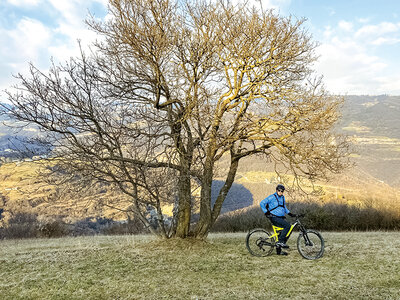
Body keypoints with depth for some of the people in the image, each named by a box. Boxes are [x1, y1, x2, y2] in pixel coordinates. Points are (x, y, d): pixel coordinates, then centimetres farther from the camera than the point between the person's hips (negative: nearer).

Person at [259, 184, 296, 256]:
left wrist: (290, 213, 18)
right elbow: (262, 203, -11)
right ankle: (280, 241, -18)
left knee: (282, 233, 8)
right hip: (274, 217, -8)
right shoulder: (272, 197, -9)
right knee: (288, 225, -25)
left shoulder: (282, 197, 15)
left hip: (280, 218, 8)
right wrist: (266, 212, -14)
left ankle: (279, 250, 18)